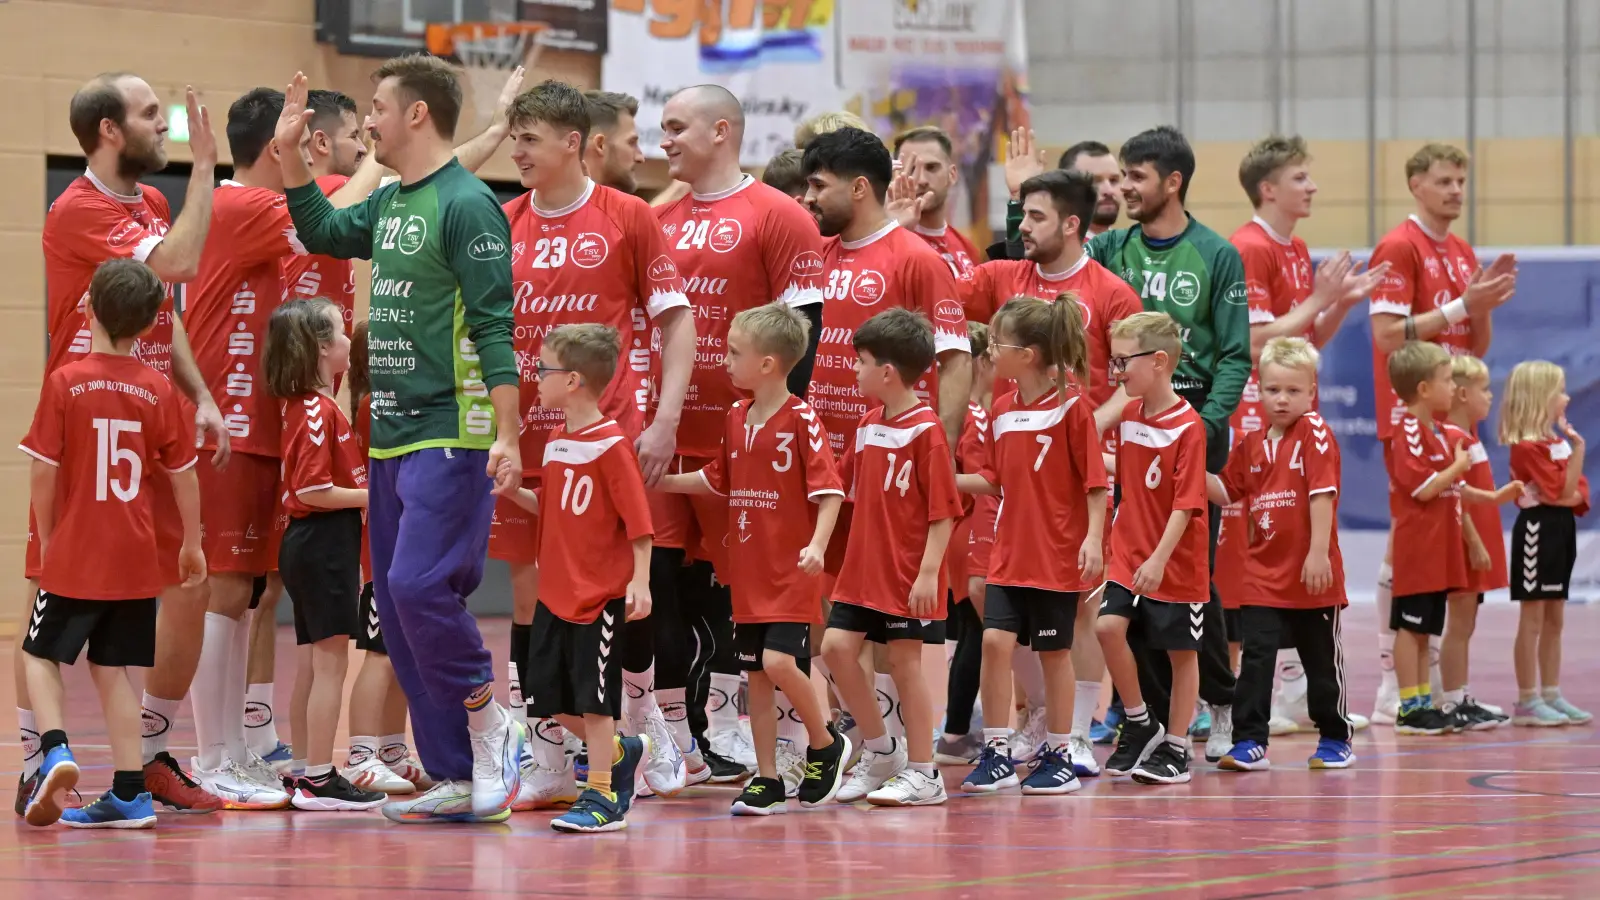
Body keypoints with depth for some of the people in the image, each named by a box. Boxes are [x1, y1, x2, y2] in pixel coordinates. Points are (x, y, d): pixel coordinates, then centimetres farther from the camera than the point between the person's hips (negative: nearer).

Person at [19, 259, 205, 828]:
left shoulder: (65, 382, -9)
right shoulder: (158, 390, -2)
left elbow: (44, 471, -8)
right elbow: (184, 475, 4)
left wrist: (46, 540, 6)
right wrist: (192, 543, 18)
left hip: (75, 555, -3)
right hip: (137, 558, 3)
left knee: (40, 654, 12)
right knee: (113, 668, 11)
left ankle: (55, 751, -12)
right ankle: (129, 793, 7)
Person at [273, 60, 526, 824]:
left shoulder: (467, 206, -11)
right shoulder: (390, 205, 13)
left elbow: (494, 328, -16)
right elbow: (322, 231, 31)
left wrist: (507, 436, -22)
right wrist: (289, 153, 20)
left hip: (449, 437, -9)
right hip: (390, 438, 9)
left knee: (419, 588, -19)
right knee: (397, 608, 7)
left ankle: (492, 732, -1)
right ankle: (458, 780, 12)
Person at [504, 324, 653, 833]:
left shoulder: (610, 445, -15)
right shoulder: (556, 440, 9)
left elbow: (638, 521, -15)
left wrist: (640, 582, -20)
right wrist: (514, 490, 4)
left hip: (600, 596, -8)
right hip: (555, 593, 8)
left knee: (592, 701, -3)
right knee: (550, 699, 11)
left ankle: (602, 800, 6)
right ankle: (621, 752, 31)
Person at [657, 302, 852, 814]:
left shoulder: (800, 421, -12)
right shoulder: (737, 419, 11)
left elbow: (829, 489, -15)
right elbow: (718, 480, 26)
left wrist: (817, 545, -27)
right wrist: (661, 482, 23)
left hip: (792, 574, -7)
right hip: (748, 574, 7)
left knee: (780, 661, -18)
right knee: (756, 675, 7)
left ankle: (826, 745, 7)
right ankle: (768, 780, 14)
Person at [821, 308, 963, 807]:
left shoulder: (925, 430, -15)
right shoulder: (869, 421, 9)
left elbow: (944, 511, -16)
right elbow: (849, 483, 23)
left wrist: (929, 572, -20)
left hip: (907, 572, -8)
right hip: (863, 565, 8)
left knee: (904, 659, -2)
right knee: (837, 645, 2)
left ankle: (922, 774, 8)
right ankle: (880, 749, 18)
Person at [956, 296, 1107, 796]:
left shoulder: (1071, 404, -11)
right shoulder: (1002, 408, 7)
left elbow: (1095, 479, -10)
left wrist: (1093, 538, -18)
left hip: (1057, 556, -5)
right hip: (1009, 553, 5)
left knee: (1054, 650, 4)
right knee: (995, 639, -5)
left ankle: (1057, 757, 15)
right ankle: (996, 754, 2)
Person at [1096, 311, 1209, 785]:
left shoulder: (1188, 426, -16)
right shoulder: (1128, 415, 5)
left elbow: (1186, 503, -19)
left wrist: (1159, 559, -23)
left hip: (1176, 563, -6)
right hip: (1129, 552, 6)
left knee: (1181, 651, 5)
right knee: (1108, 625, -11)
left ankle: (1175, 748, 16)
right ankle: (1140, 724, 7)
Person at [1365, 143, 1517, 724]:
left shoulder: (1463, 255, 16)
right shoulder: (1400, 248, -9)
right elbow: (1388, 334, -17)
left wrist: (1484, 305, -1)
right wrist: (1462, 304, -18)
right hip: (1410, 413, -8)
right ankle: (1393, 684, -4)